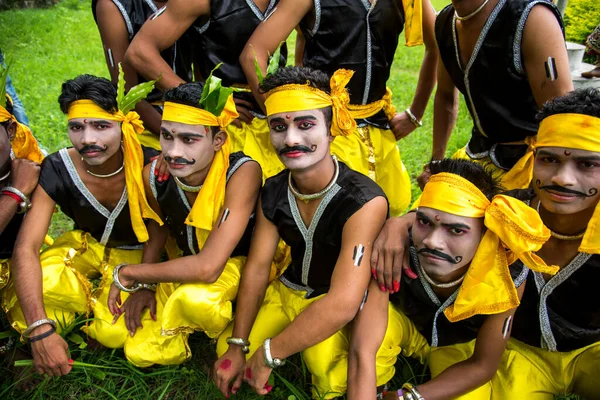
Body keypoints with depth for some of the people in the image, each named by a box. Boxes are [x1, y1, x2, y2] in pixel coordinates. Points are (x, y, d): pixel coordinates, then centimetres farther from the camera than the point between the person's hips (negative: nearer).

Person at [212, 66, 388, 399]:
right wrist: (238, 346, -11)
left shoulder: (364, 202, -32)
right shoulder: (272, 192, -11)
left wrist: (268, 354, -28)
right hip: (287, 291, 6)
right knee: (226, 349, -6)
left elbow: (342, 304, -37)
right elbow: (257, 267, -5)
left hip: (341, 307, -5)